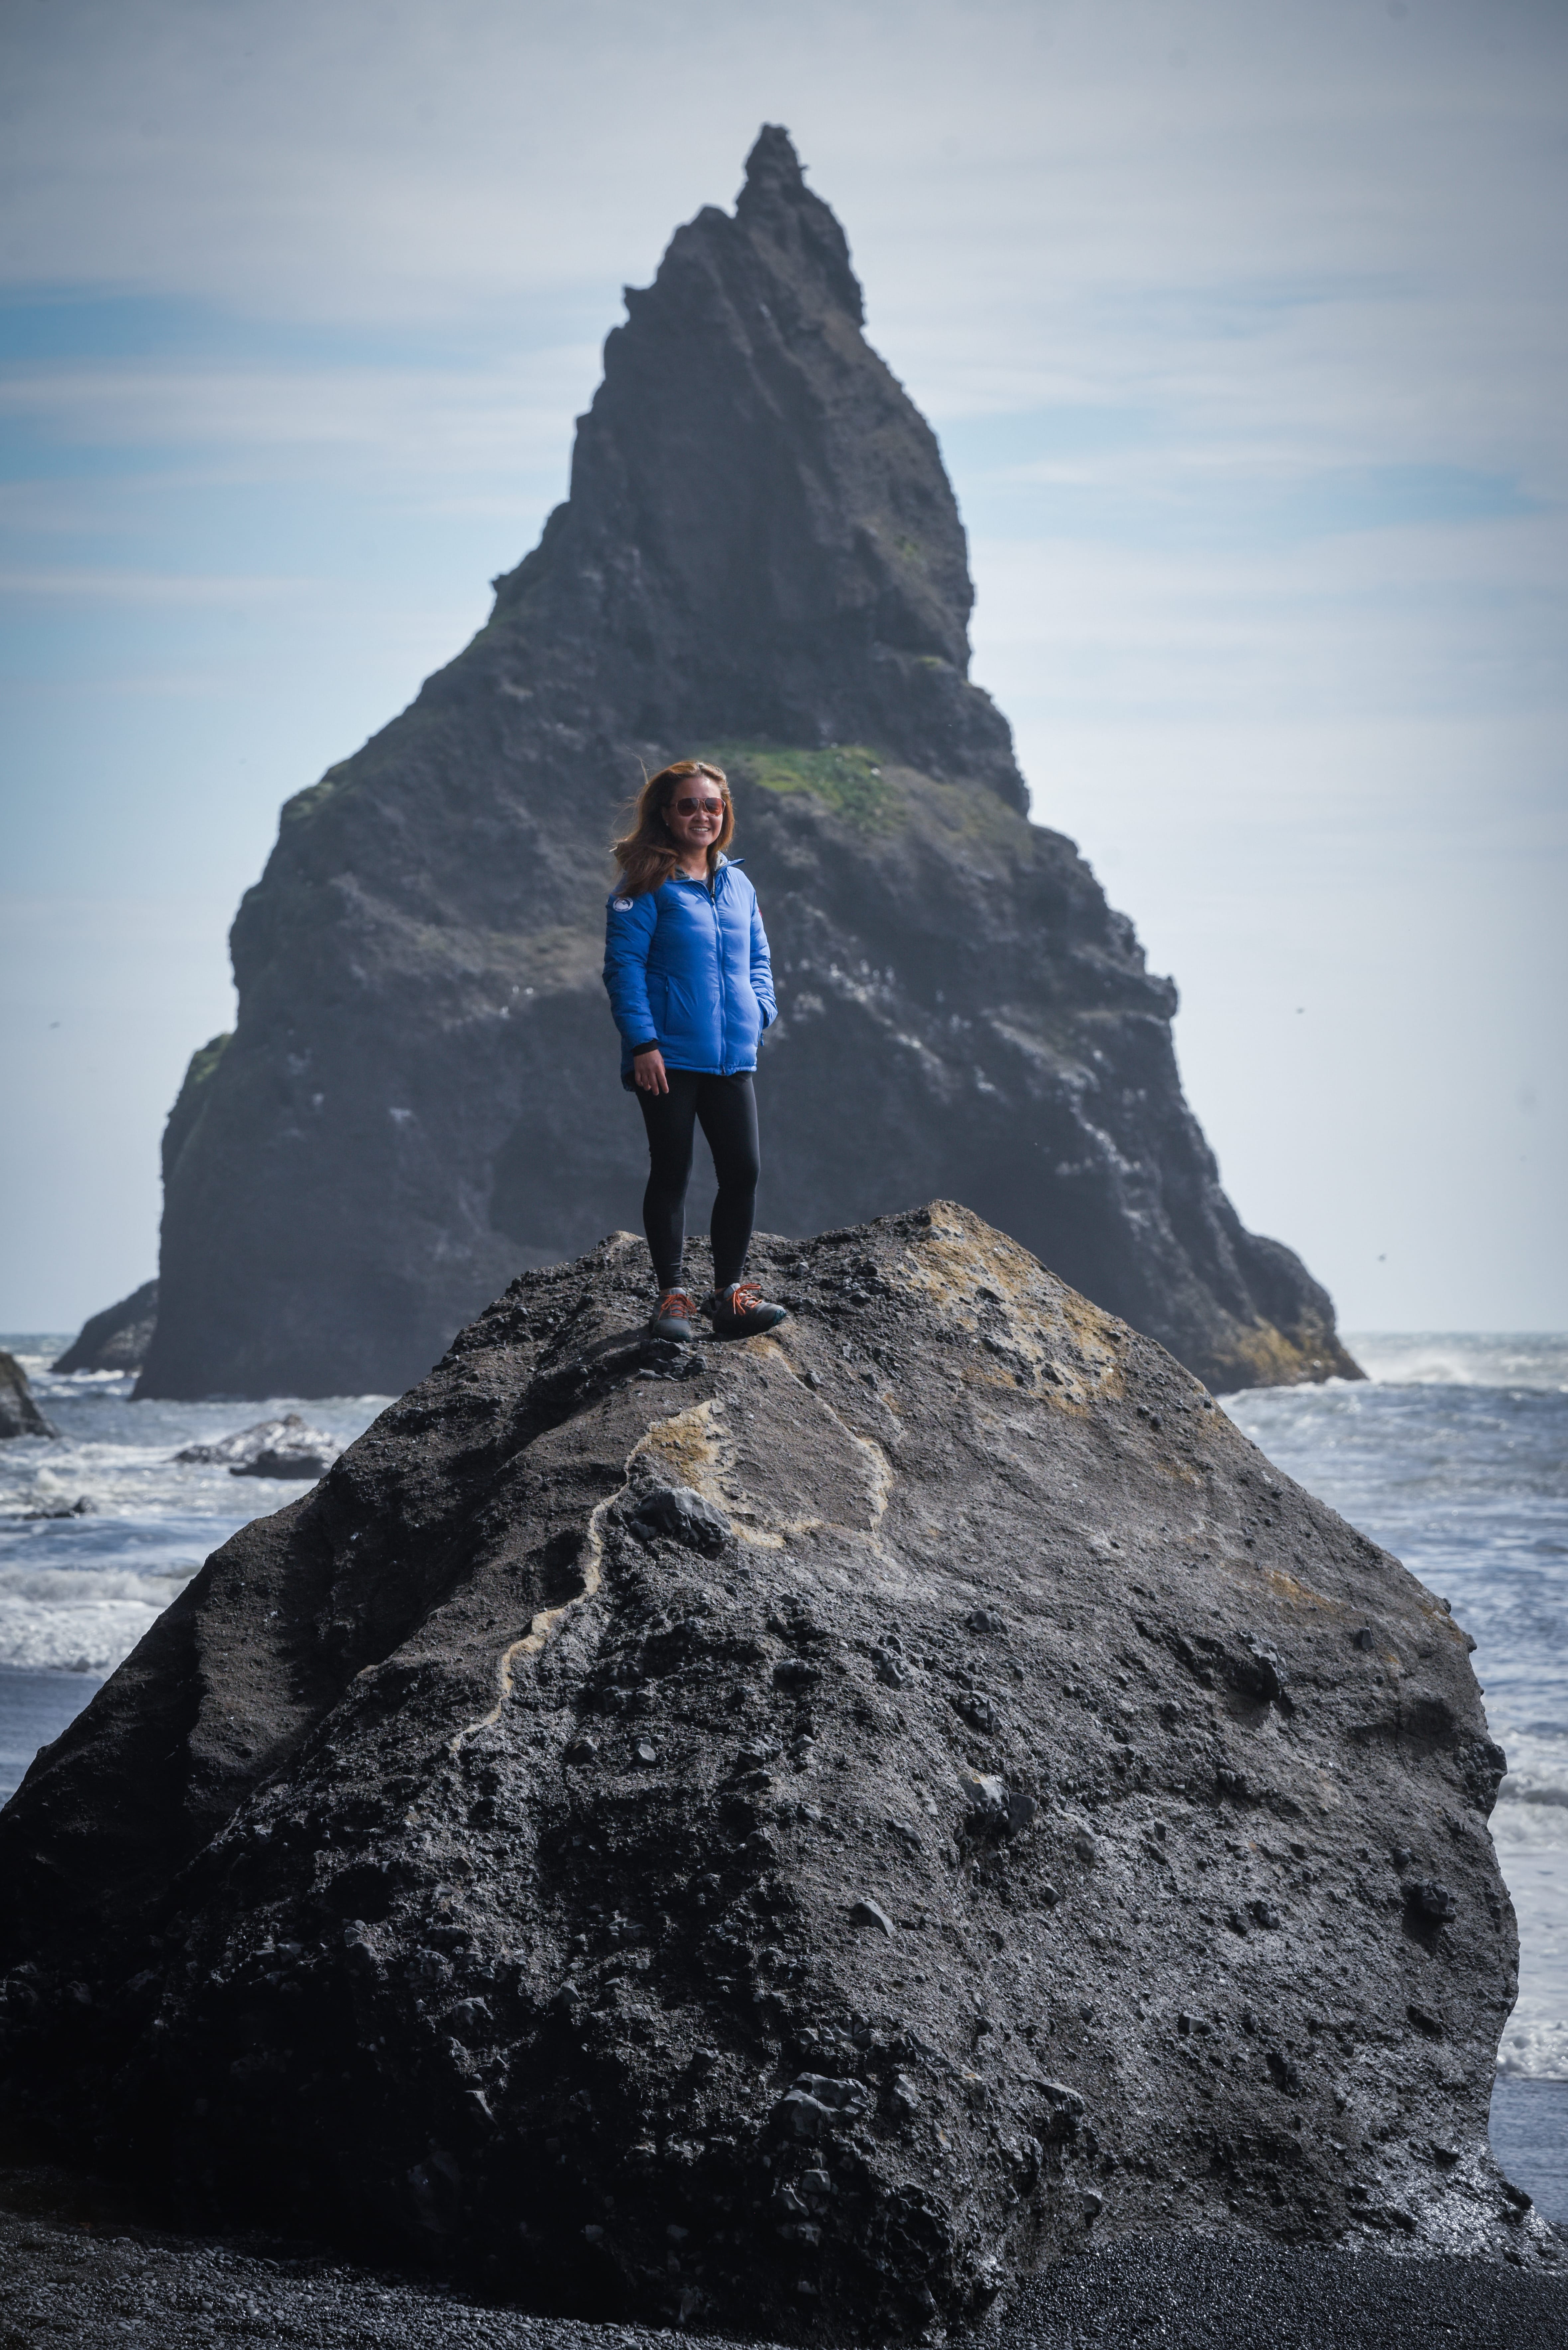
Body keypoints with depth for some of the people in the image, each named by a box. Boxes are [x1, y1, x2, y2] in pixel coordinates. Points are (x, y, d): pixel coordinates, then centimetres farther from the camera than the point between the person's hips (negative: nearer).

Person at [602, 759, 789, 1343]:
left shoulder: (738, 885, 13)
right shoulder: (647, 887, -6)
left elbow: (758, 958, 23)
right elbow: (624, 965, -10)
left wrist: (760, 1010, 4)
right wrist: (642, 1042, -16)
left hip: (731, 1055, 5)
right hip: (669, 1056, -5)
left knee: (743, 1170, 1)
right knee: (671, 1174, 1)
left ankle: (728, 1292, 12)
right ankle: (671, 1295, 9)